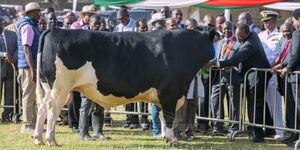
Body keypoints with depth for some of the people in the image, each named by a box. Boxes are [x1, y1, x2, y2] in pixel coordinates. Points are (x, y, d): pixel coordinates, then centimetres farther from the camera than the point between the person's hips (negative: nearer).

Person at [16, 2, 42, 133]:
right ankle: (27, 125, -2)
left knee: (34, 96, 12)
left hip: (33, 66, 10)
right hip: (28, 66, -10)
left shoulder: (33, 26, 18)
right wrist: (32, 69, -23)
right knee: (29, 96, -6)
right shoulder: (27, 27, -12)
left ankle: (33, 124, 18)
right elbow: (26, 49, -19)